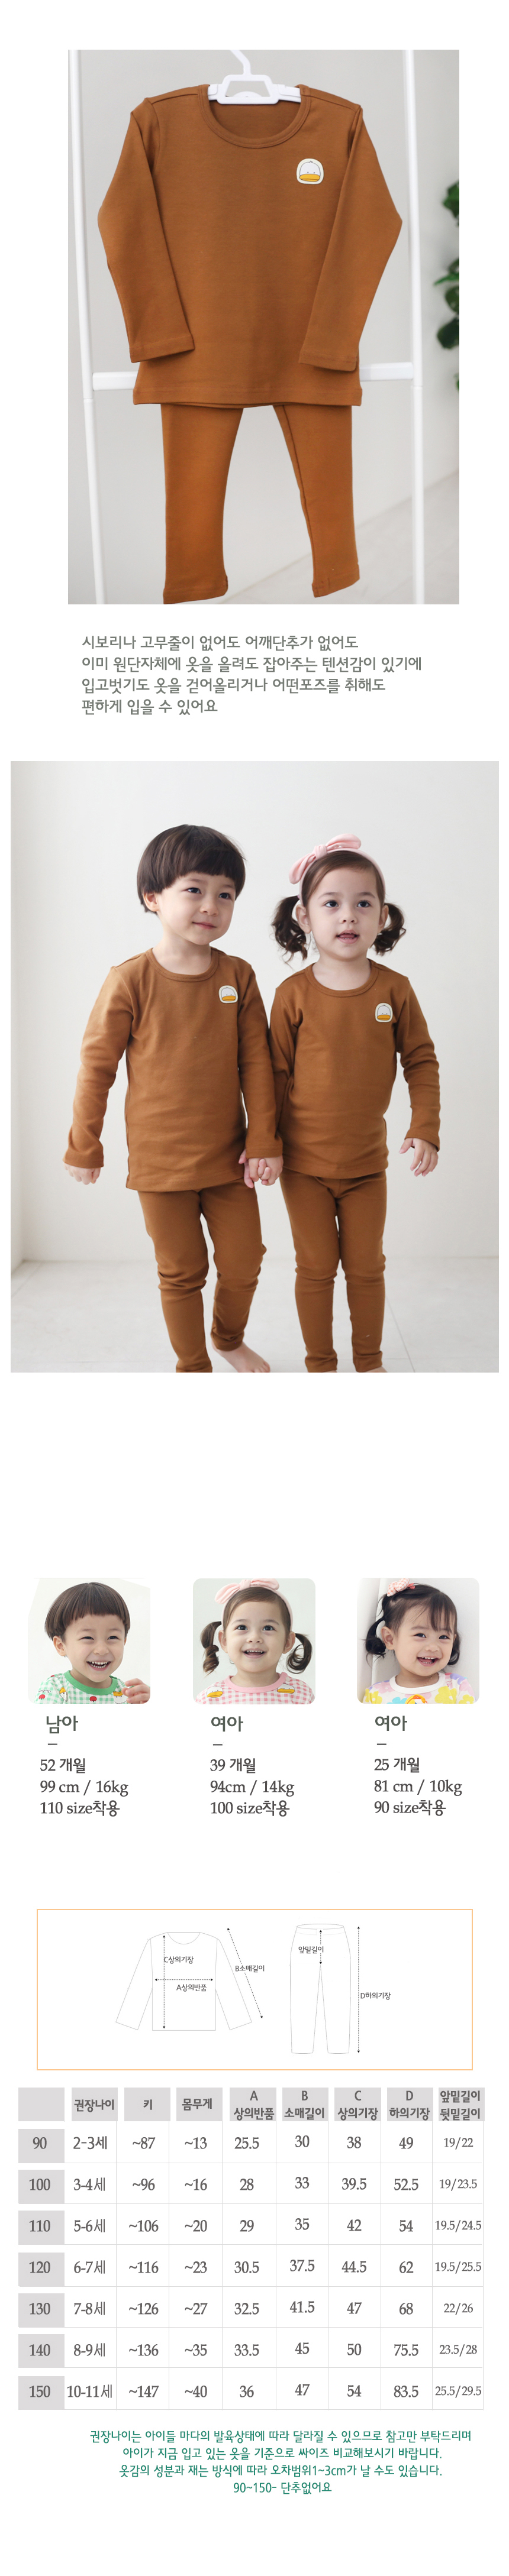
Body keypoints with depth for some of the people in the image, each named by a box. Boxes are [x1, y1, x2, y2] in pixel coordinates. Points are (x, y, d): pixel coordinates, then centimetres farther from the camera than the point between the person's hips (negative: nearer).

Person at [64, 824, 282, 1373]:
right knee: (181, 1273, 8)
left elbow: (256, 1064, 2)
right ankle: (193, 1365, 27)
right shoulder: (131, 981, -12)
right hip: (161, 1162, -3)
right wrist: (83, 1148, 0)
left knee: (243, 1265, 11)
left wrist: (263, 1141, 0)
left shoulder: (238, 977, -3)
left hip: (228, 1157, 3)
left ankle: (230, 1339, 39)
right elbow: (97, 1066, -5)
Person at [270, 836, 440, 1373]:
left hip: (367, 1162, 1)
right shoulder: (294, 994, -9)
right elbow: (277, 1072, -2)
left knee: (366, 1267, 12)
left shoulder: (394, 990, -6)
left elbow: (421, 1061, 1)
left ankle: (369, 1359, 29)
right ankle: (319, 1364, 23)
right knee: (316, 1268, 8)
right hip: (304, 1163, -1)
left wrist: (425, 1129, -6)